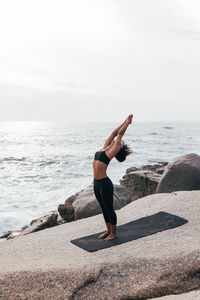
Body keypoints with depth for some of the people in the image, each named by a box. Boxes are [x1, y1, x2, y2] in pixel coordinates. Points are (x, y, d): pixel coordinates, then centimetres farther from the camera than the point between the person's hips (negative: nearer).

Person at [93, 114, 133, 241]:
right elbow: (114, 133, 14)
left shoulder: (112, 151, -8)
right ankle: (109, 230, 33)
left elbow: (120, 133, -7)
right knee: (104, 209, 18)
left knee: (109, 209, 7)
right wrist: (125, 121, 18)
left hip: (105, 184, -8)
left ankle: (114, 233, 22)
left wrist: (128, 121, 2)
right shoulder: (104, 148, 11)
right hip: (97, 183, 8)